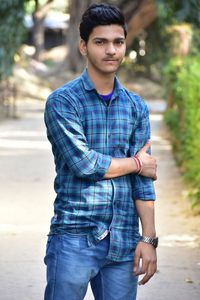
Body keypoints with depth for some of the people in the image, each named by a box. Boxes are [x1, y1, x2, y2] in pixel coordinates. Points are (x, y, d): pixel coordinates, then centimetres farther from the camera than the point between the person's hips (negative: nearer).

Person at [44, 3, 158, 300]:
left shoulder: (136, 107, 11)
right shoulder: (62, 101, -3)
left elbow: (143, 179, 6)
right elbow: (83, 163, -14)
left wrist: (149, 238, -2)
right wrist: (135, 164, -1)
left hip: (124, 242, 4)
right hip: (74, 239, -4)